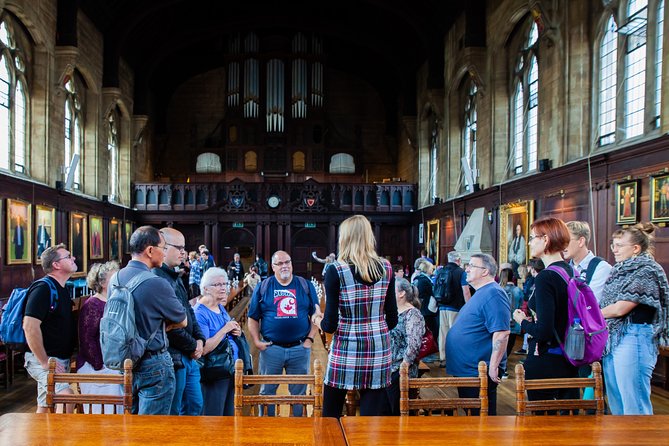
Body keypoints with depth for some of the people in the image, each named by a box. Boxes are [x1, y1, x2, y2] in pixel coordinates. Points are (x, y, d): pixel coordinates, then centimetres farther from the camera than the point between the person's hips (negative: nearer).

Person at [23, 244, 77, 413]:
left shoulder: (62, 289, 13)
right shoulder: (43, 289, -15)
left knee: (45, 408, 14)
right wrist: (45, 362, -21)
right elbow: (30, 326, -24)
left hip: (61, 359, 9)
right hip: (43, 360, -9)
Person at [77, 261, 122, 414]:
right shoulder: (92, 305, -11)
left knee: (120, 410, 11)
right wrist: (99, 367, -15)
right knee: (99, 411, 0)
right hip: (99, 368, -7)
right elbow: (87, 339, -15)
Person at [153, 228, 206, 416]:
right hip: (173, 357, -10)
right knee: (172, 413, 4)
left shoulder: (175, 277, 14)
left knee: (195, 406, 18)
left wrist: (199, 339, 5)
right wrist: (192, 346, -12)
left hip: (189, 357, 10)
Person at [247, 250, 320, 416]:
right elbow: (253, 318, 6)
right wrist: (257, 341, -4)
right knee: (267, 391, 10)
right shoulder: (263, 287, 3)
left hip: (300, 348, 0)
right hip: (271, 348, 0)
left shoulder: (306, 286, 4)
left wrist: (310, 338, -2)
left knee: (299, 392, 11)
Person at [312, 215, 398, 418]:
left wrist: (318, 320, 12)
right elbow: (392, 320, 5)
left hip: (346, 352, -3)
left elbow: (330, 325, -9)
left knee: (330, 417, 13)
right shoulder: (386, 268, 1)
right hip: (379, 352, 3)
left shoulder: (336, 271, -9)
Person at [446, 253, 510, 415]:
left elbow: (502, 333, -25)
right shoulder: (480, 293, 14)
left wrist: (493, 367, -24)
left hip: (480, 372, -10)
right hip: (465, 370, 10)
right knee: (471, 414, 18)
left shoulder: (493, 294, -18)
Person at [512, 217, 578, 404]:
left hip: (544, 363, -8)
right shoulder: (571, 272, 5)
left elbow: (544, 331, -22)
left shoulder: (545, 278, -19)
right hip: (568, 361, 8)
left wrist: (523, 321, -5)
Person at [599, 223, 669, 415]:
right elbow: (607, 305, 14)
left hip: (633, 339, -9)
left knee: (634, 409, -3)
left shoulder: (647, 271, -10)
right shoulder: (620, 270, 16)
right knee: (616, 406, 15)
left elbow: (620, 309, -15)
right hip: (611, 340, 9)